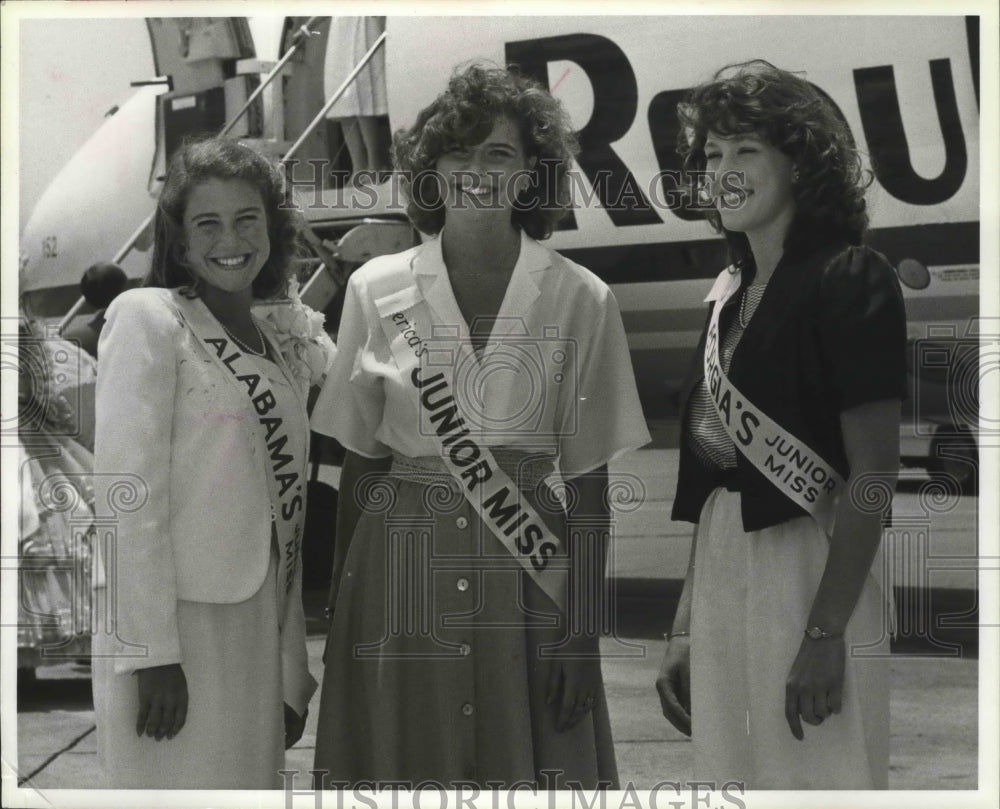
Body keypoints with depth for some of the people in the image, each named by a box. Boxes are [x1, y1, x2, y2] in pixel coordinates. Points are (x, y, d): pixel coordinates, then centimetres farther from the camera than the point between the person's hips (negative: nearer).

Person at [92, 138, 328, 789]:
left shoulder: (284, 349, 16)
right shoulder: (147, 319, -5)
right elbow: (128, 490, -13)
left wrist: (292, 671, 12)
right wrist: (150, 651, -20)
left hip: (256, 631, 7)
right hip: (175, 626, -7)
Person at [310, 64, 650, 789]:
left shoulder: (581, 301, -1)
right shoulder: (376, 290, 2)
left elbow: (589, 486, 0)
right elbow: (359, 465, 7)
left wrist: (582, 632, -4)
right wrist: (341, 611, 4)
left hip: (526, 575, -1)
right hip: (401, 566, 1)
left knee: (526, 764, 3)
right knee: (403, 769, 5)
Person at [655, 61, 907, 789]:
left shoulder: (851, 280, -8)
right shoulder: (729, 294, 13)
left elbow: (873, 476, -14)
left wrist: (825, 633, -19)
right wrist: (686, 630, 12)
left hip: (814, 574, -7)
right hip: (722, 582, 7)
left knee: (817, 780, -3)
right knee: (732, 771, 10)